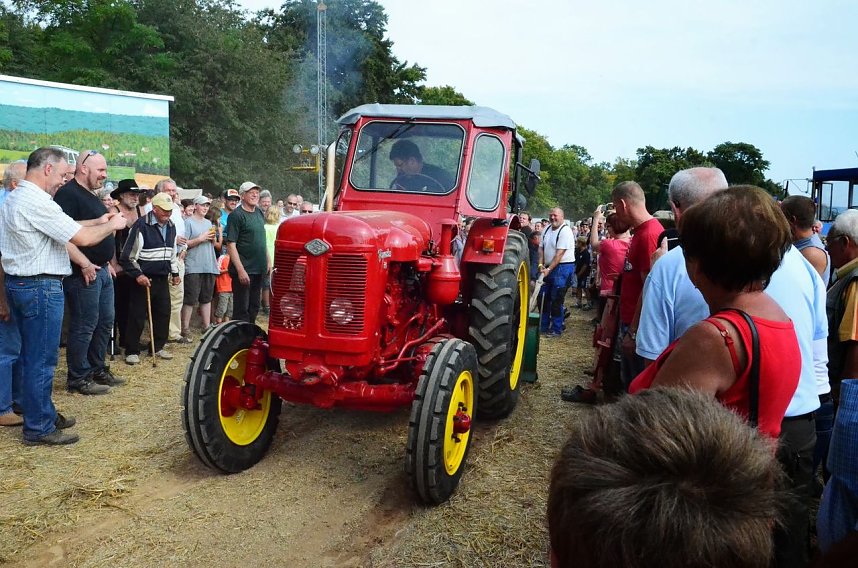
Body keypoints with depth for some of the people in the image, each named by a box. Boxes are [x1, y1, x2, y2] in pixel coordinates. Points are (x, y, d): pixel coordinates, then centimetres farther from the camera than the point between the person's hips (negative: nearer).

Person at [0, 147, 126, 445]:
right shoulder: (36, 202, -19)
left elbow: (64, 228, 18)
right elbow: (83, 238, -20)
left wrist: (97, 222, 16)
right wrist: (112, 225, -4)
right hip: (41, 287, -11)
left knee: (33, 356, 17)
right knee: (40, 360, -1)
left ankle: (44, 414, 29)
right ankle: (39, 429, 9)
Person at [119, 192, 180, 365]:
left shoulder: (171, 226, 10)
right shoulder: (141, 225, -13)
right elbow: (128, 255, -13)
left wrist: (175, 272, 24)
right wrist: (138, 275, -19)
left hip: (162, 279, 7)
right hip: (144, 279, -7)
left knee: (163, 313, 10)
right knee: (137, 316, -1)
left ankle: (158, 347, 23)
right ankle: (132, 351, 8)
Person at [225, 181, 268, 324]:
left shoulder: (259, 213, 11)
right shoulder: (236, 215, -11)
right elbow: (231, 245, -17)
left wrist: (268, 260, 17)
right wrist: (240, 270, -22)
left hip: (258, 269, 7)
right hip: (244, 270, -7)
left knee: (254, 308, 16)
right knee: (242, 310, -2)